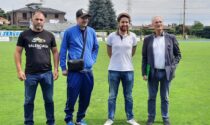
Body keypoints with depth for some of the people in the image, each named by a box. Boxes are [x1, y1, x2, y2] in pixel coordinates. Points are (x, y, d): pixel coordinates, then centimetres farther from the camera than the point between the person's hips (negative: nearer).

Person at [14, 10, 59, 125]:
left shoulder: (49, 36, 6)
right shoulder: (24, 35, 1)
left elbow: (55, 52, 10)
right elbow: (18, 52, 2)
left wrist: (56, 69, 0)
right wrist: (19, 70, -7)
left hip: (47, 73, 1)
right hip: (30, 74, -1)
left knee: (49, 100, 10)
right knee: (29, 101, 9)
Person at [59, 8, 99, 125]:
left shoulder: (92, 32, 7)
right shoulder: (69, 32, -4)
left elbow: (96, 47, 22)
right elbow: (63, 50, 1)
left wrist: (92, 60, 11)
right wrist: (63, 68, 0)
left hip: (88, 71, 4)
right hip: (74, 71, -4)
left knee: (86, 97, 10)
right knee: (72, 97, 0)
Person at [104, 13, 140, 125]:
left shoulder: (133, 37, -1)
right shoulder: (111, 36, -4)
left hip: (128, 70, 1)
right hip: (113, 70, -1)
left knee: (128, 96, 11)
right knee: (112, 96, 8)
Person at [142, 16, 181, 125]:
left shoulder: (171, 38, 3)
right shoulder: (148, 39, 4)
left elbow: (178, 54, 9)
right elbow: (144, 57, 5)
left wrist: (173, 66, -3)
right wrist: (144, 73, 0)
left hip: (166, 72, 0)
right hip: (153, 72, 1)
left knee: (165, 97, 9)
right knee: (152, 97, 9)